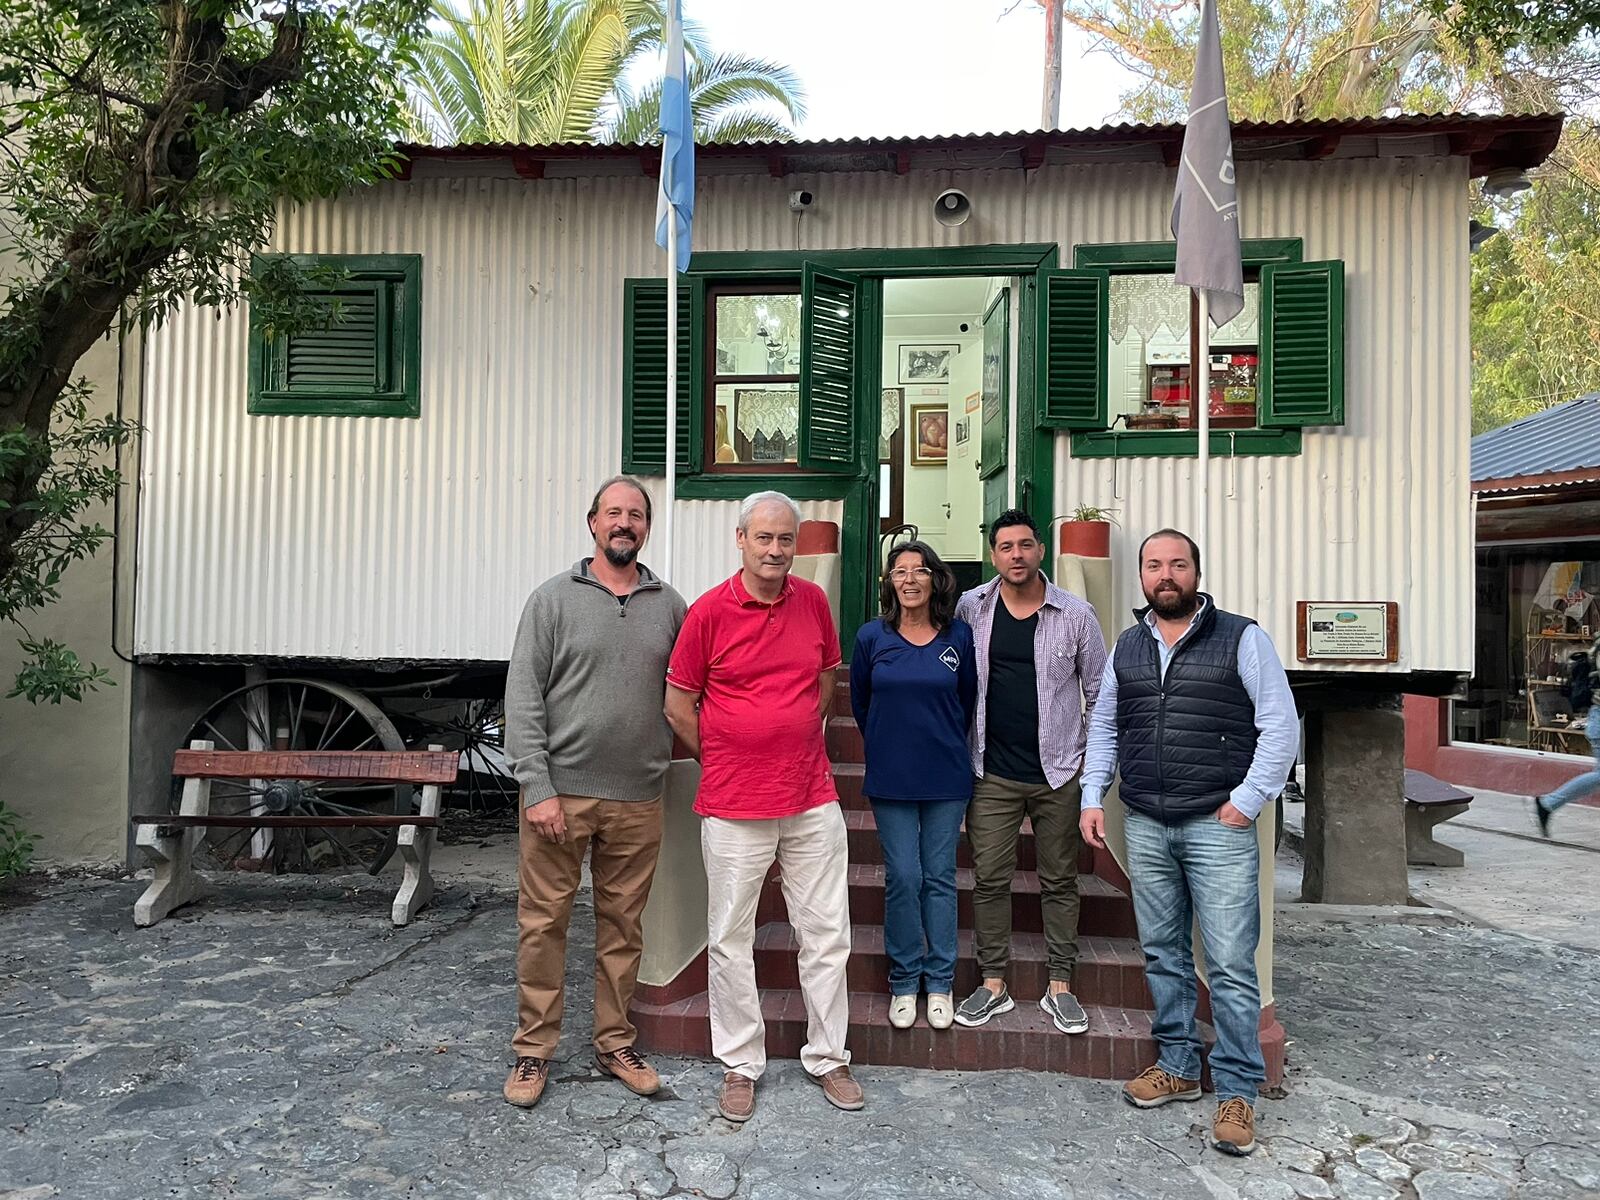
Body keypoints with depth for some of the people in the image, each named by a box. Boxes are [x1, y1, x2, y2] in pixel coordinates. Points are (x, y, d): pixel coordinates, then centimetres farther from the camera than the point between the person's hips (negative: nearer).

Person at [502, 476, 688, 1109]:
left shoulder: (670, 606, 7)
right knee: (543, 921, 5)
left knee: (623, 925, 12)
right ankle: (533, 1048, 21)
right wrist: (537, 787, -12)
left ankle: (615, 1043, 27)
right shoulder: (554, 598, -1)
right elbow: (523, 698, -5)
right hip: (559, 790, -2)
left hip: (638, 798, 3)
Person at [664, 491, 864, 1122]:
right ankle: (740, 1064, 27)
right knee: (730, 940, 9)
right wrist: (724, 762, 6)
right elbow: (678, 705, -2)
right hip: (733, 808, -3)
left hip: (813, 800, 4)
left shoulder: (814, 601, 3)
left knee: (828, 933, 11)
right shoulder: (709, 610, -8)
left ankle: (828, 1057, 28)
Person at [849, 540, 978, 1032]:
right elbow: (860, 702, 11)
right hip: (891, 779, 0)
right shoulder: (872, 637, -3)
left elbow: (968, 701, 11)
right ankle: (904, 982, 18)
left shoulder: (959, 636, -2)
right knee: (902, 878, 3)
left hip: (946, 778, 1)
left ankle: (940, 982, 21)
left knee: (940, 878, 8)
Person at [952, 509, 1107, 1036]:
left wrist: (1090, 756, 2)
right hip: (992, 774, 1)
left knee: (1060, 880, 9)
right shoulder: (970, 609, 0)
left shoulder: (1076, 614, -2)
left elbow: (1098, 691, 6)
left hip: (1058, 773, 0)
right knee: (990, 879, 5)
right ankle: (993, 984, 18)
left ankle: (1060, 987, 22)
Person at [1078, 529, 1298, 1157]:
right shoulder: (1126, 647, 12)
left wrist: (1247, 800, -10)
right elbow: (1103, 728, 18)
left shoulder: (1241, 638, -2)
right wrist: (1092, 797, 9)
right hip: (1145, 827, 5)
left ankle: (1237, 1091, 11)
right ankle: (1178, 1067, 28)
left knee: (1230, 964, -2)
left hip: (1217, 826, -4)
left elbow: (1280, 723, -3)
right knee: (1162, 954, 13)